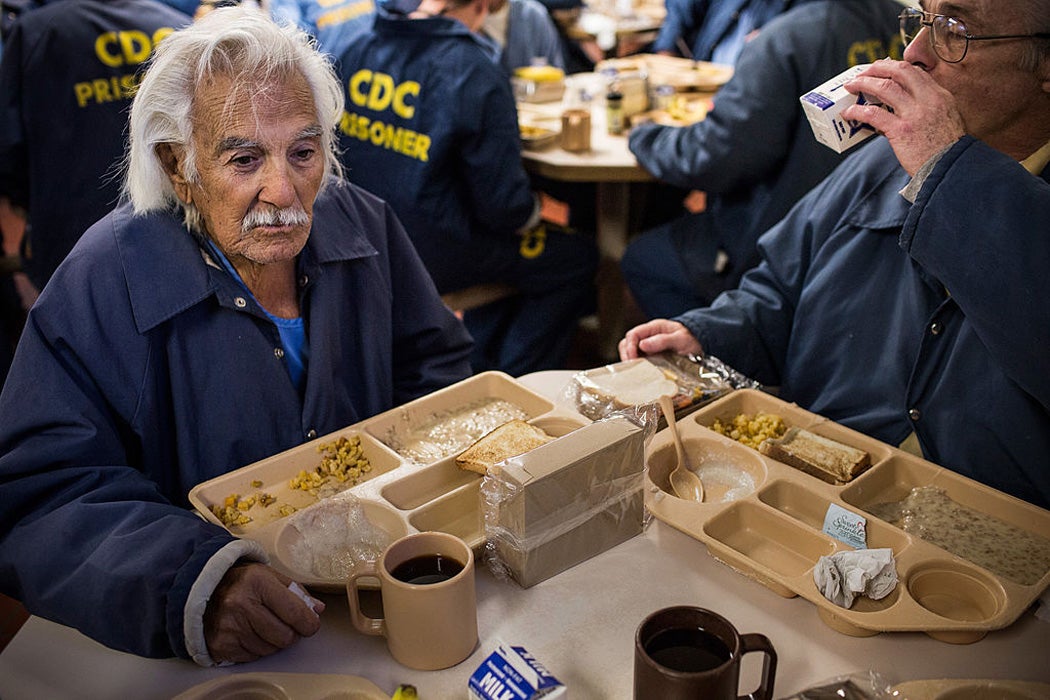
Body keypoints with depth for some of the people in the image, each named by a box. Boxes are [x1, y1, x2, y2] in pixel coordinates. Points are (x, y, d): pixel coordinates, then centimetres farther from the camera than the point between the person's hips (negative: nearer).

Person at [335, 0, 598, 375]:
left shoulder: (356, 53, 1)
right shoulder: (477, 73, -19)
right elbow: (501, 203, -19)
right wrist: (537, 211, 4)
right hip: (432, 254, -7)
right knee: (578, 256, 12)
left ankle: (477, 371, 32)